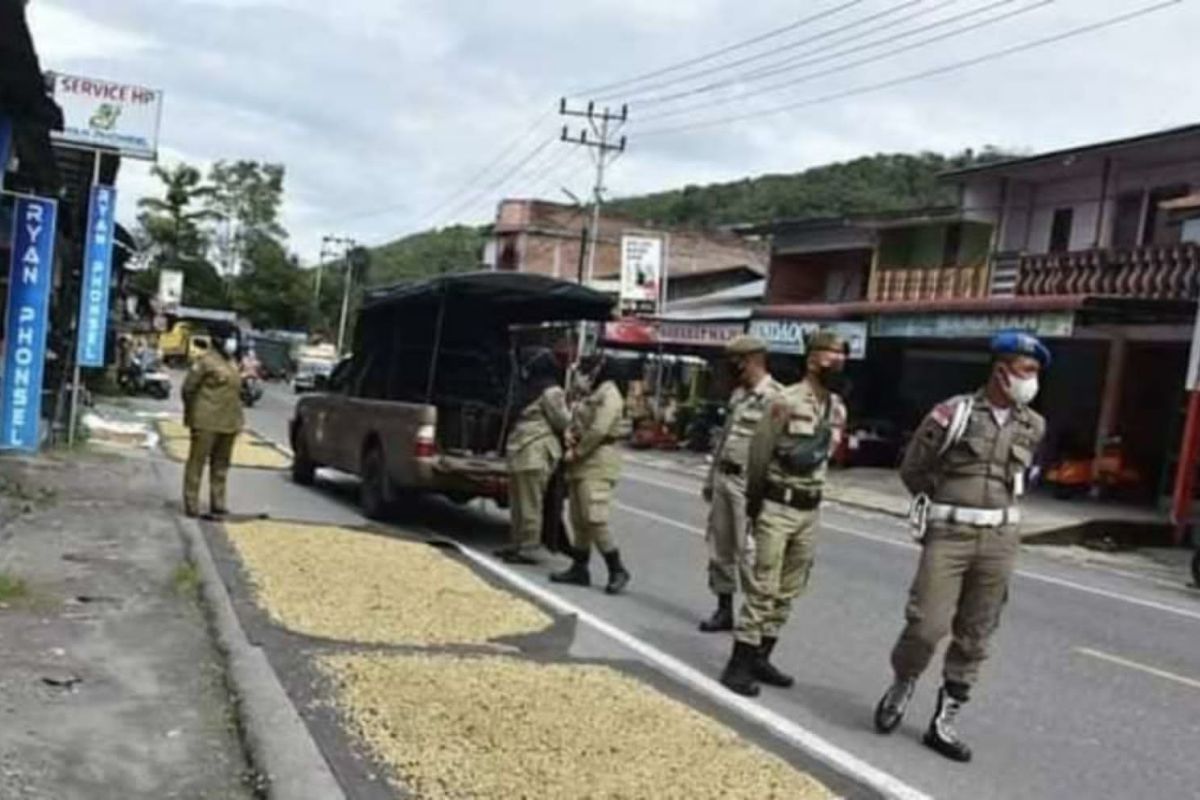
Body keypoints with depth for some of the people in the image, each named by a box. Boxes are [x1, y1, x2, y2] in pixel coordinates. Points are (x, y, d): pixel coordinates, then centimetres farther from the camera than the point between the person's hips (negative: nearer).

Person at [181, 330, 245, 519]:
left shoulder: (233, 362, 13)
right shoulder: (207, 360, -11)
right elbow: (189, 387, -9)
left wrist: (237, 419, 15)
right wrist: (191, 412, 0)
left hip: (228, 423, 8)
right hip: (207, 422, -8)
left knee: (221, 464, 14)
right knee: (197, 461, -1)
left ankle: (217, 503, 23)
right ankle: (191, 504, 3)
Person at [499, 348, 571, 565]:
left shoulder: (550, 393, -10)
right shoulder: (536, 390, 20)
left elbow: (563, 421, -9)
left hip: (535, 455, -10)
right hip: (524, 454, 10)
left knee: (529, 505, -7)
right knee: (518, 504, 15)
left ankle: (528, 550, -3)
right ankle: (516, 544, 23)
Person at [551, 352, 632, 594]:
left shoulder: (609, 394, -10)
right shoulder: (589, 396, 19)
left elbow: (598, 430, -19)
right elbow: (576, 423, 22)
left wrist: (576, 452, -12)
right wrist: (569, 435, 0)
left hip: (598, 463, -10)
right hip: (581, 463, 10)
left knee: (594, 518, -15)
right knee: (578, 519, 11)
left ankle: (617, 570, -6)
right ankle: (579, 568, 18)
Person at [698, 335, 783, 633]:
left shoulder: (774, 397, -13)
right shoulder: (738, 394, 16)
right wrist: (711, 477, 21)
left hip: (748, 483, -9)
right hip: (724, 478, 9)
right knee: (720, 549, 13)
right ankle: (724, 609, 25)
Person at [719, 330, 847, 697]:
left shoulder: (838, 409, 7)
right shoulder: (786, 402, -14)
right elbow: (758, 454, -10)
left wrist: (810, 495, 16)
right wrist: (754, 503, -5)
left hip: (809, 510, 7)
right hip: (777, 507, -7)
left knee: (787, 592, 12)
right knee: (762, 589, -6)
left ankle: (760, 658, 23)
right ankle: (739, 663, 2)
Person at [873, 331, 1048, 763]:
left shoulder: (1033, 427, 6)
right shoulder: (953, 413, -7)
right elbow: (912, 469, 3)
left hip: (999, 541, 4)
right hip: (949, 536, -4)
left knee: (973, 639, 7)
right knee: (926, 625, -10)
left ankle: (943, 722, 18)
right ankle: (902, 686, 20)